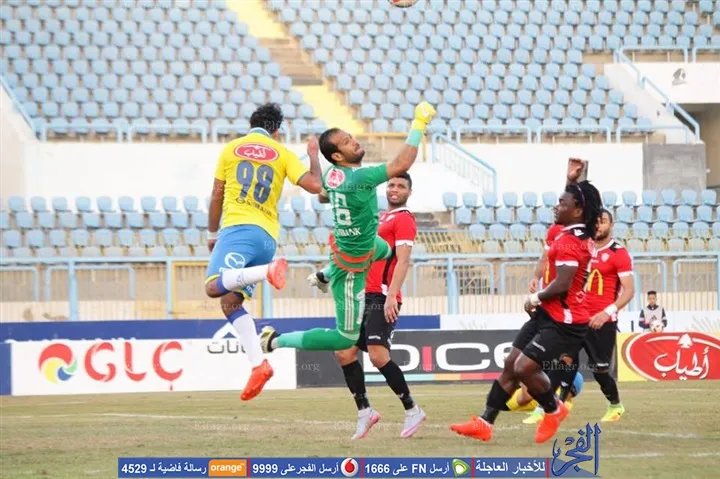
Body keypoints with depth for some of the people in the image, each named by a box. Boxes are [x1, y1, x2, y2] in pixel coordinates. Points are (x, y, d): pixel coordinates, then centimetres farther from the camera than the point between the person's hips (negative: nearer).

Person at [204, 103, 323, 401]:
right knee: (230, 301, 9)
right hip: (268, 237, 4)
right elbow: (314, 185, 2)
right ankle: (258, 363, -5)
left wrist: (212, 234, 26)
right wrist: (314, 156, 21)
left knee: (214, 286, -24)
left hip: (238, 228, -4)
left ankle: (268, 271, -45)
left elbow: (217, 196, 15)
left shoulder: (231, 150, 12)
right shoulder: (283, 155, 13)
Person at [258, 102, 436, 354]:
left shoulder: (331, 174, -8)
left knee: (386, 251, 40)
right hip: (350, 268, -9)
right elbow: (402, 164, -41)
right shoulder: (358, 178, -35)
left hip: (341, 243, 9)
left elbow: (323, 194, 15)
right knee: (346, 338, 1)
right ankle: (276, 341, 7)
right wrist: (419, 124, -35)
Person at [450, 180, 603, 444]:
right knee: (510, 364, 8)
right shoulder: (582, 238, 8)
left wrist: (536, 298, -12)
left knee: (524, 368, -15)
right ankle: (485, 423, 12)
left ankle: (554, 410, 12)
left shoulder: (568, 242, -21)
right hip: (547, 315, 11)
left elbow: (562, 285, -25)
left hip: (563, 322, -11)